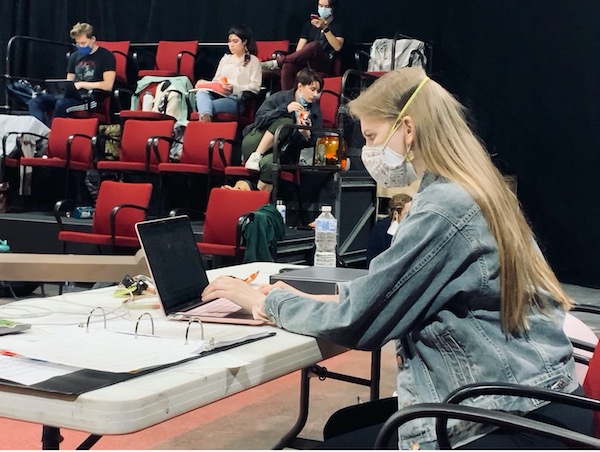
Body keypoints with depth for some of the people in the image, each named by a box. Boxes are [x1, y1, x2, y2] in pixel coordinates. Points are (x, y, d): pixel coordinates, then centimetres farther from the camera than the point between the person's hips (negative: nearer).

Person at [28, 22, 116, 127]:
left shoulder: (106, 56, 1)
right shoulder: (75, 56, 22)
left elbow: (108, 85, -9)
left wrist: (82, 84, -9)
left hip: (92, 98, -7)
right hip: (72, 95, 7)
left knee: (61, 104, -37)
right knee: (35, 102, -16)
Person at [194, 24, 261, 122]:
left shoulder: (253, 61, 11)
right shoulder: (225, 58, 30)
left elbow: (255, 87, 0)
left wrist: (234, 88, -15)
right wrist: (205, 83, 5)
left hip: (238, 99, -5)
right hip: (219, 94, 5)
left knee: (210, 105, -34)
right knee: (201, 93, -31)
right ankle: (206, 118, -56)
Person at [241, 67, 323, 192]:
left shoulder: (315, 111, 5)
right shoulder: (279, 98, -3)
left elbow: (311, 143, 2)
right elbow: (259, 120, -13)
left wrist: (306, 134, -21)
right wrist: (284, 109, -24)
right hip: (254, 145, -2)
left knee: (269, 162, -37)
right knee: (286, 121, -27)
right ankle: (255, 157, -27)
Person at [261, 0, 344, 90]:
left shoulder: (338, 25, 9)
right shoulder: (310, 24, 20)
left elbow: (337, 47, -9)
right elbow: (300, 48, 12)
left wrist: (325, 29, -17)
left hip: (324, 65, -3)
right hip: (306, 63, 3)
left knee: (315, 45, -36)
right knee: (287, 66, -33)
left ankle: (277, 62, -32)